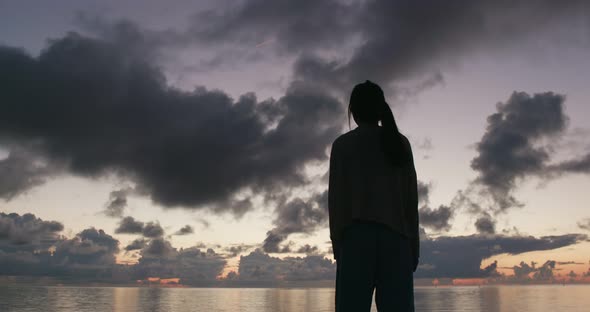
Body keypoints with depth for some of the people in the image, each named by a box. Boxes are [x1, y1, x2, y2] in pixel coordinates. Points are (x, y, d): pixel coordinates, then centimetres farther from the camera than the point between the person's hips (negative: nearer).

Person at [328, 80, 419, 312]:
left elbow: (337, 197, 1)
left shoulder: (343, 144, 7)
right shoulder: (400, 143, 14)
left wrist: (337, 243, 4)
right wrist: (413, 245, 12)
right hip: (396, 235, 3)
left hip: (357, 235, -2)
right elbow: (411, 197, 10)